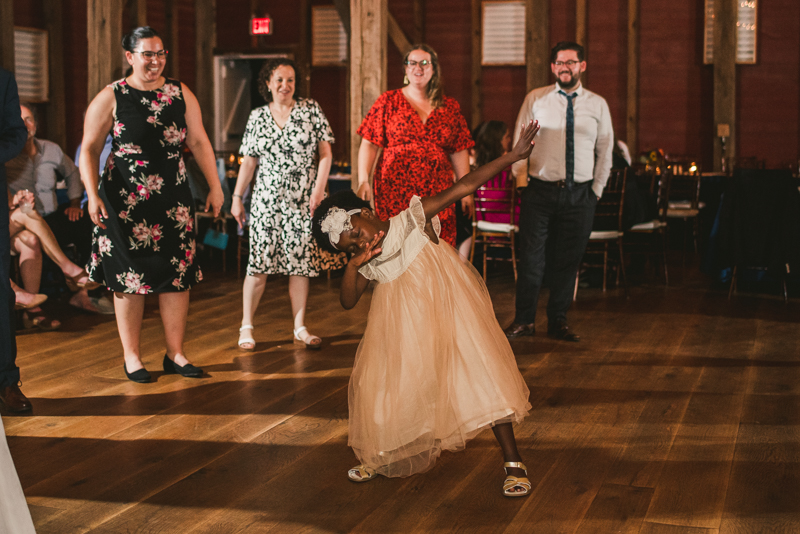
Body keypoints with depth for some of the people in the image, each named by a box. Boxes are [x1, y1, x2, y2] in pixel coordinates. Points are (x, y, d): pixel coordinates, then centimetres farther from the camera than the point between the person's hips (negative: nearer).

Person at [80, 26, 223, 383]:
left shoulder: (181, 94, 7)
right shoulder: (111, 98, -3)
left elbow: (199, 142, 9)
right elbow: (89, 149, -4)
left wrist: (215, 186, 5)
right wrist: (92, 195, -14)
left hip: (174, 199, 3)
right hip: (126, 200, -3)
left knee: (177, 275, 4)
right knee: (130, 276, 2)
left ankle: (175, 354, 15)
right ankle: (131, 356, 14)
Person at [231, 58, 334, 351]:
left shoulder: (310, 109, 3)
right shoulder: (257, 117, 7)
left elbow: (325, 153, 1)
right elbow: (248, 162, 11)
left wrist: (319, 187, -9)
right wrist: (236, 198, 9)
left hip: (302, 200, 0)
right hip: (266, 200, 0)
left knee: (300, 264, 2)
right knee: (259, 264, -4)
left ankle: (300, 328, 12)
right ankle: (246, 327, 6)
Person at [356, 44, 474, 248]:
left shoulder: (449, 107, 13)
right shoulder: (389, 101, 7)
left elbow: (459, 152, 13)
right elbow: (369, 145, 1)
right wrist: (363, 181, -11)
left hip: (437, 194, 2)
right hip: (395, 192, -2)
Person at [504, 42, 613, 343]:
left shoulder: (597, 105, 9)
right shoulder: (535, 99, 5)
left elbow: (605, 151, 13)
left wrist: (597, 189, 7)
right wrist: (521, 181, -2)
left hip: (580, 194, 1)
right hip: (540, 191, -1)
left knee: (568, 260, 6)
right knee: (532, 257, -2)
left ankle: (557, 322, 18)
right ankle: (524, 320, 9)